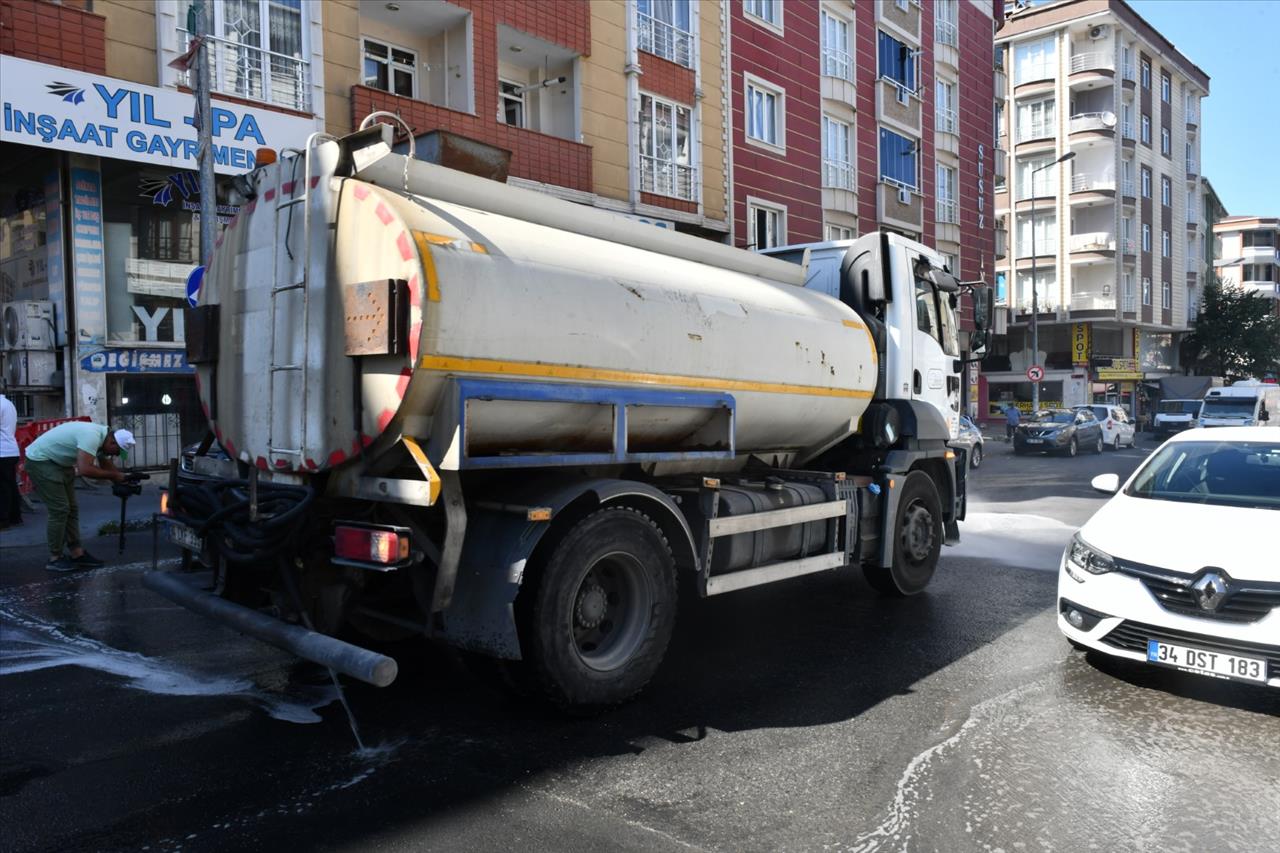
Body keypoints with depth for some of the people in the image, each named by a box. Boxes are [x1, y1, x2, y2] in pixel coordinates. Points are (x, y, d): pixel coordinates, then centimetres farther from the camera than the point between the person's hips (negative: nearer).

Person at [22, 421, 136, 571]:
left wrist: (120, 476, 0)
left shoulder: (102, 435, 1)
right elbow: (84, 469, -39)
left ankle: (77, 553, 12)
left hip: (59, 462, 10)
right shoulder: (92, 436, -30)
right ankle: (55, 558, -1)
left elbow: (103, 462, 15)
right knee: (60, 509, -10)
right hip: (40, 461, -10)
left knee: (71, 508, 8)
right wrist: (113, 476, -27)